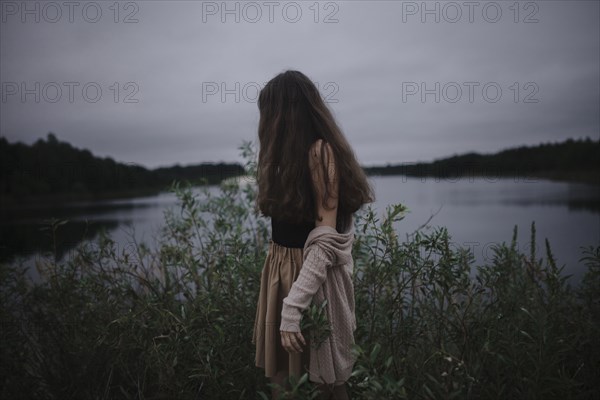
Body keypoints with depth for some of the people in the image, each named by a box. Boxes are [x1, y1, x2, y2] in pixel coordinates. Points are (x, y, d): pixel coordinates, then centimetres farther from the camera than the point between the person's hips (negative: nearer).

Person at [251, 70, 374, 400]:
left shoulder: (321, 151, -17)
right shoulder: (291, 152, 14)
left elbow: (326, 239, -24)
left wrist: (293, 306, -26)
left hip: (313, 271, -8)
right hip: (281, 265, 8)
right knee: (280, 372, 16)